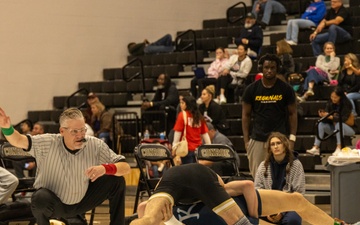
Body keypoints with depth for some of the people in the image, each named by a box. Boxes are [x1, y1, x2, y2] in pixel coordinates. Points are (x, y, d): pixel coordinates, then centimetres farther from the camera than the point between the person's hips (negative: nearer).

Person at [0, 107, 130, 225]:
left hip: (81, 203, 2)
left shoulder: (95, 145, -14)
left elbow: (125, 168, -16)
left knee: (116, 181, -14)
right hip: (53, 205, -2)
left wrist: (105, 168, -37)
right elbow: (18, 141, -29)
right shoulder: (48, 143, -18)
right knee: (41, 198, -37)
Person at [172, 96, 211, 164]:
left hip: (187, 149, -5)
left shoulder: (182, 115, -6)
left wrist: (174, 146, -9)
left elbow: (178, 132, -10)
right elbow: (205, 134, 11)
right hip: (198, 149, 5)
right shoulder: (199, 116, 9)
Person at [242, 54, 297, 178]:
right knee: (256, 176, 1)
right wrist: (246, 140, 1)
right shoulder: (252, 89, 3)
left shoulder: (285, 89, 2)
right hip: (257, 140, 1)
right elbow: (246, 115, 8)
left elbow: (292, 114, 6)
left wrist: (292, 138, -3)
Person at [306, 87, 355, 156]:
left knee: (338, 123, -35)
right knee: (321, 124, -16)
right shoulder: (330, 103, -3)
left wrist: (330, 117, -36)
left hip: (348, 128, -5)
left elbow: (343, 118, -27)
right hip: (334, 128, 5)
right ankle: (316, 148, -26)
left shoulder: (346, 104, -16)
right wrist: (323, 115, -28)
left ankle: (339, 148, -43)